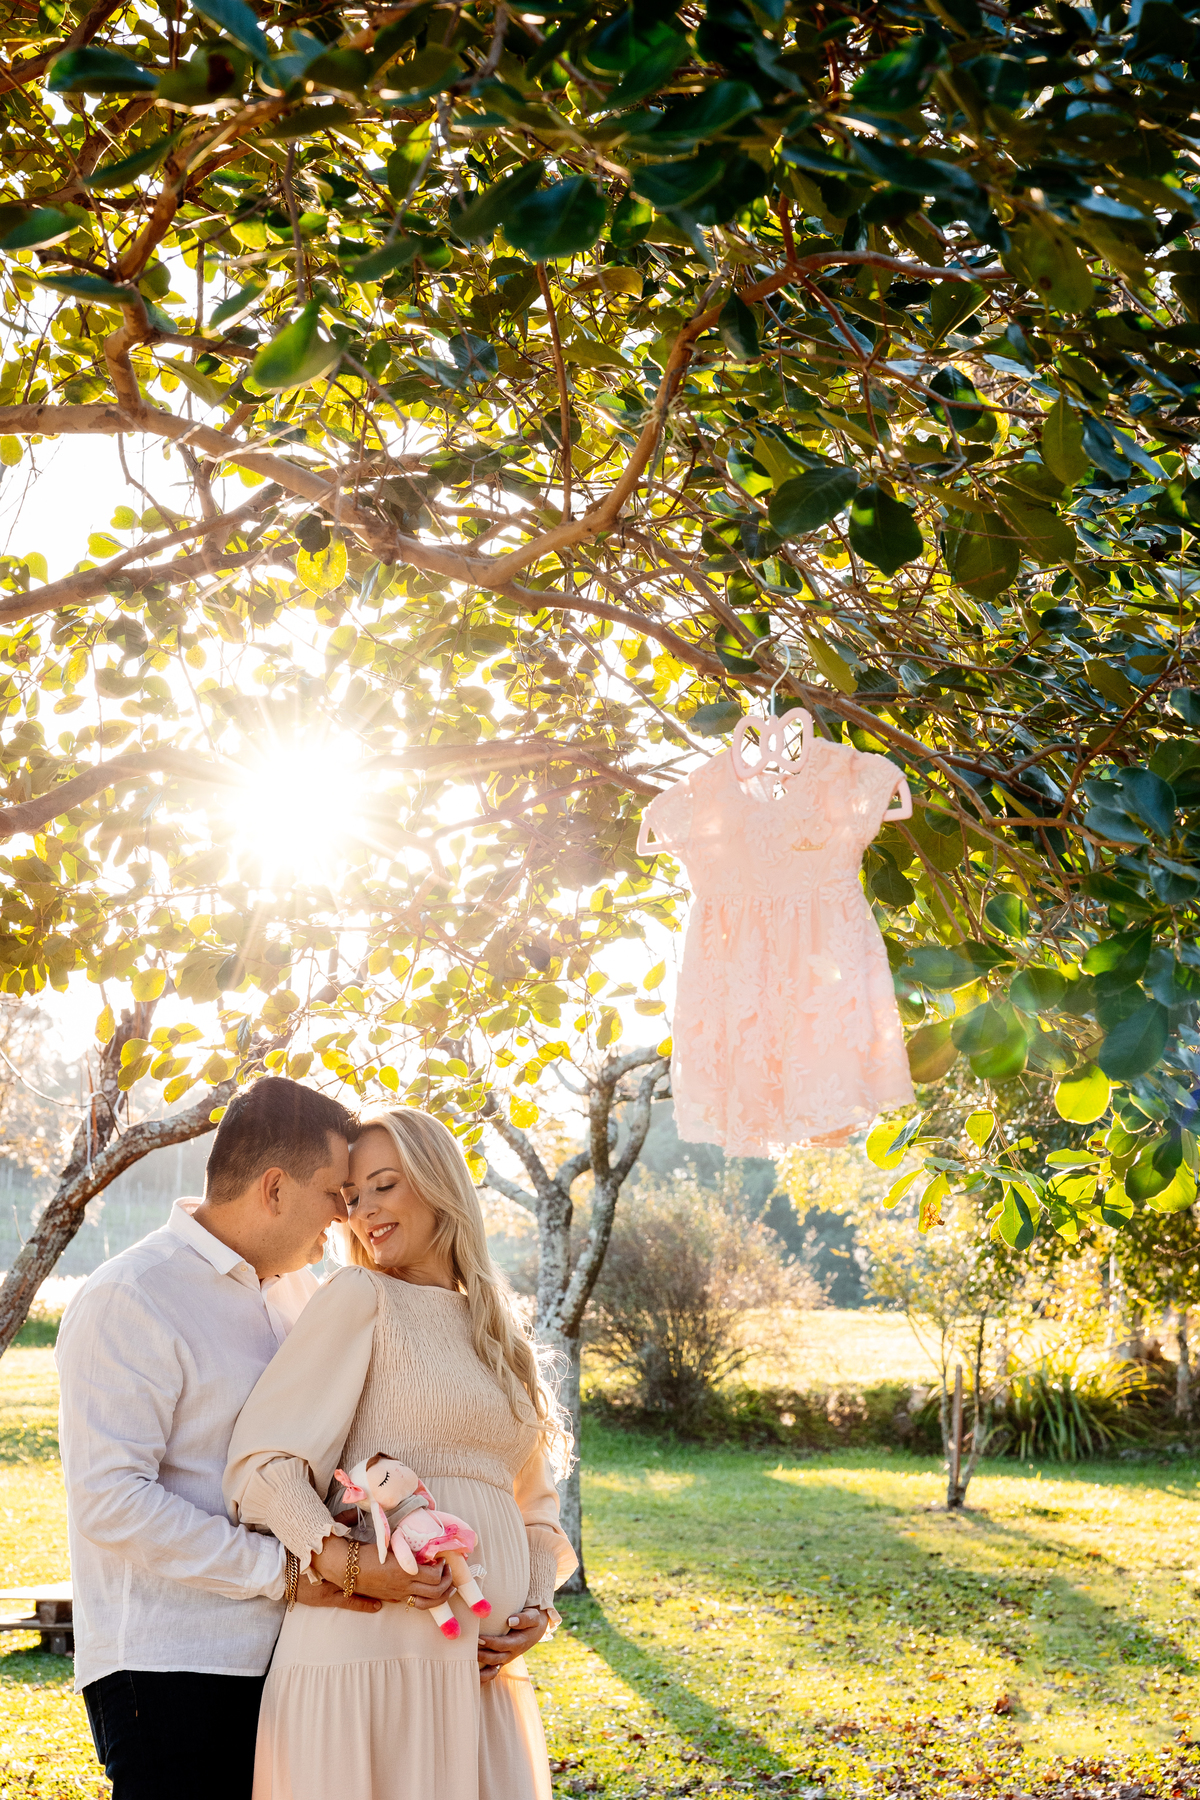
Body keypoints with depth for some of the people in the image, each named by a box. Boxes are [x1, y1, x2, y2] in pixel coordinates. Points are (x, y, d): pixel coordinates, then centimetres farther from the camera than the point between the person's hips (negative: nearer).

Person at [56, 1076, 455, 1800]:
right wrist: (285, 1571, -19)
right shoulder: (127, 1302, -13)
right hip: (169, 1668, -7)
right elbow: (110, 1499, -20)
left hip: (281, 1653, 7)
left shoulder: (301, 1291, 11)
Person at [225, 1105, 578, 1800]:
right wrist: (341, 1558, -24)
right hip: (376, 1646, -5)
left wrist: (537, 1607, 5)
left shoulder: (502, 1332, 19)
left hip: (485, 1666, 5)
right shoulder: (363, 1298, 2)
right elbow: (263, 1461, -8)